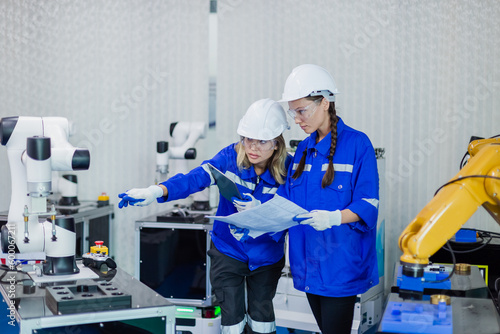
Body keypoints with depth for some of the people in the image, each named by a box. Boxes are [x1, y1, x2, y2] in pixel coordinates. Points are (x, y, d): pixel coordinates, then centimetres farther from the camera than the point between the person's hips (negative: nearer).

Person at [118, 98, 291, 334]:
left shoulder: (288, 169, -16)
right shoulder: (230, 157, -17)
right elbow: (195, 178, -29)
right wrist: (156, 191, -46)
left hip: (266, 256, 1)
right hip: (228, 252, 0)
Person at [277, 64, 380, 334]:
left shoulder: (357, 144, -8)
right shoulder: (304, 149, 13)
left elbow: (367, 205, -13)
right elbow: (288, 200, 13)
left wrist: (334, 217, -29)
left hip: (339, 262, -6)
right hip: (309, 260, 6)